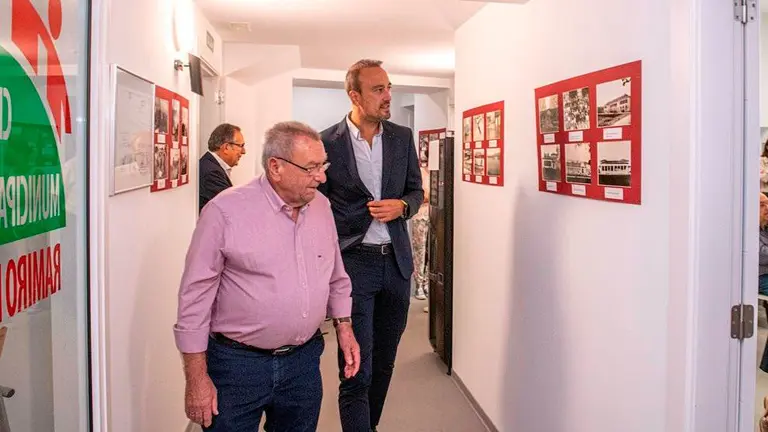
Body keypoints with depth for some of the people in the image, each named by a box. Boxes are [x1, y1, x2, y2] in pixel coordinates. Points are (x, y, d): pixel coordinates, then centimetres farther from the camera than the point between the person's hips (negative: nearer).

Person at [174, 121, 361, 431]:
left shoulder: (321, 206, 4)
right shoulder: (225, 211, -14)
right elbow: (196, 295, -11)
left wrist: (344, 327, 12)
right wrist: (197, 378, -10)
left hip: (304, 360, 5)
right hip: (238, 363, -5)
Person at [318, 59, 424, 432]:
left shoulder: (403, 138, 6)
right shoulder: (327, 142, -5)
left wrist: (401, 205, -9)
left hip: (397, 262, 5)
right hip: (353, 262, -4)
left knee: (384, 360, 17)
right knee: (356, 370, -5)